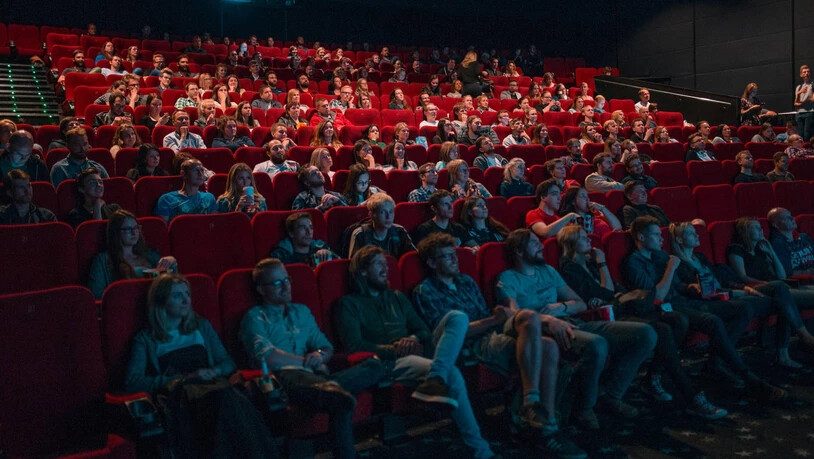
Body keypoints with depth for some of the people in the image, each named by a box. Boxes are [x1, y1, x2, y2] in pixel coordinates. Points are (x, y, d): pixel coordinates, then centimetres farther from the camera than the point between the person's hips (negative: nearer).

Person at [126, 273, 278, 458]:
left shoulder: (202, 326, 25)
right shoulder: (146, 339, 14)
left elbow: (228, 363, 22)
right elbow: (132, 382, -1)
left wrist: (214, 372, -3)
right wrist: (184, 378, -8)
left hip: (210, 387, 3)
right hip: (178, 395, -3)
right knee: (222, 397, -39)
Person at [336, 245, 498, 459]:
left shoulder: (397, 297, 28)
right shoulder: (349, 303, 8)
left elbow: (425, 331, 21)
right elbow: (354, 345, -8)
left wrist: (415, 339, -5)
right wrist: (394, 349, -17)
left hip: (417, 354, 7)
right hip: (388, 362, -6)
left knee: (458, 317, -22)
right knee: (451, 374, -34)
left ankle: (435, 380, -46)